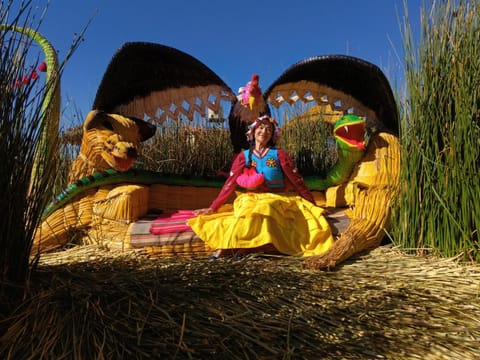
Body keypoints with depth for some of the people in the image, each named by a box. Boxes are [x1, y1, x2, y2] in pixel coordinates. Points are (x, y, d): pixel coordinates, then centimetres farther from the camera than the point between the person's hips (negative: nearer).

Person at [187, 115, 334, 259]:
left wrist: (313, 205, 3)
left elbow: (297, 181, 3)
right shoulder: (244, 156, 6)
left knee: (264, 209, -35)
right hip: (251, 199, 2)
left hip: (276, 200, -1)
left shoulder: (279, 154, 2)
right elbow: (230, 183, 4)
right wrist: (213, 208, -1)